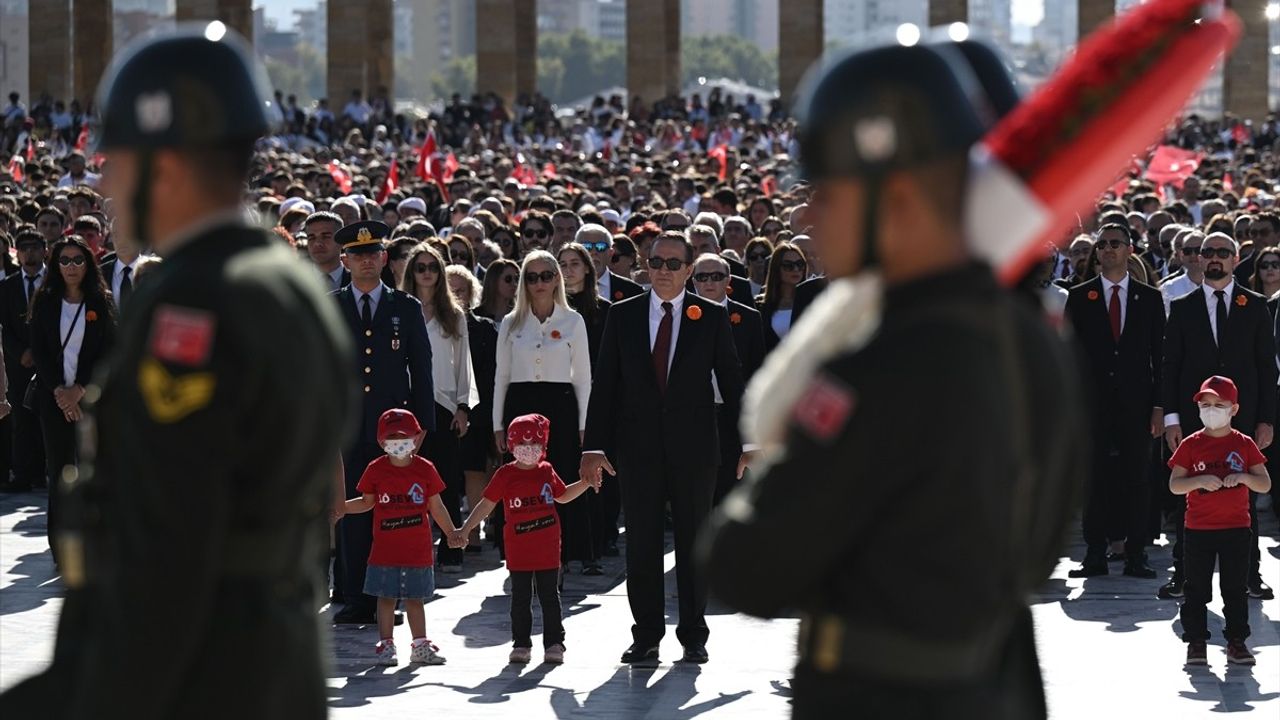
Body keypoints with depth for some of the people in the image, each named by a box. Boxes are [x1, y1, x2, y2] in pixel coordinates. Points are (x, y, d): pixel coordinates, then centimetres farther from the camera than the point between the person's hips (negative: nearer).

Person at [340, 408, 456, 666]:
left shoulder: (425, 469, -1)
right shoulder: (376, 470, -1)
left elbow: (435, 506, 6)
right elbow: (367, 502, 9)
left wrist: (451, 532, 5)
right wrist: (340, 507, -4)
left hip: (417, 548, 0)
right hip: (385, 548, 0)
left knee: (415, 598, 9)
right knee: (386, 597, 6)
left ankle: (420, 646, 17)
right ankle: (385, 645, 14)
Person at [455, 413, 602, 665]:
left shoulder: (547, 471, 6)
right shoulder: (505, 475, -4)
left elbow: (562, 495, 24)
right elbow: (486, 505, -2)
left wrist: (585, 483, 12)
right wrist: (465, 530, -6)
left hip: (547, 549, 2)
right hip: (518, 550, -2)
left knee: (550, 597, 4)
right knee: (520, 599, 6)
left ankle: (554, 643, 9)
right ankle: (521, 644, 14)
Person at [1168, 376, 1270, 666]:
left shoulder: (1244, 444, 1)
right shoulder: (1191, 445, -1)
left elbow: (1265, 484, 0)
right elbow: (1174, 485, -5)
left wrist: (1243, 477, -19)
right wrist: (1201, 480, -22)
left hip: (1236, 528, 0)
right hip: (1198, 530, 0)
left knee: (1236, 588, 5)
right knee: (1196, 589, 4)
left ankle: (1236, 641, 12)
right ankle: (1196, 642, 11)